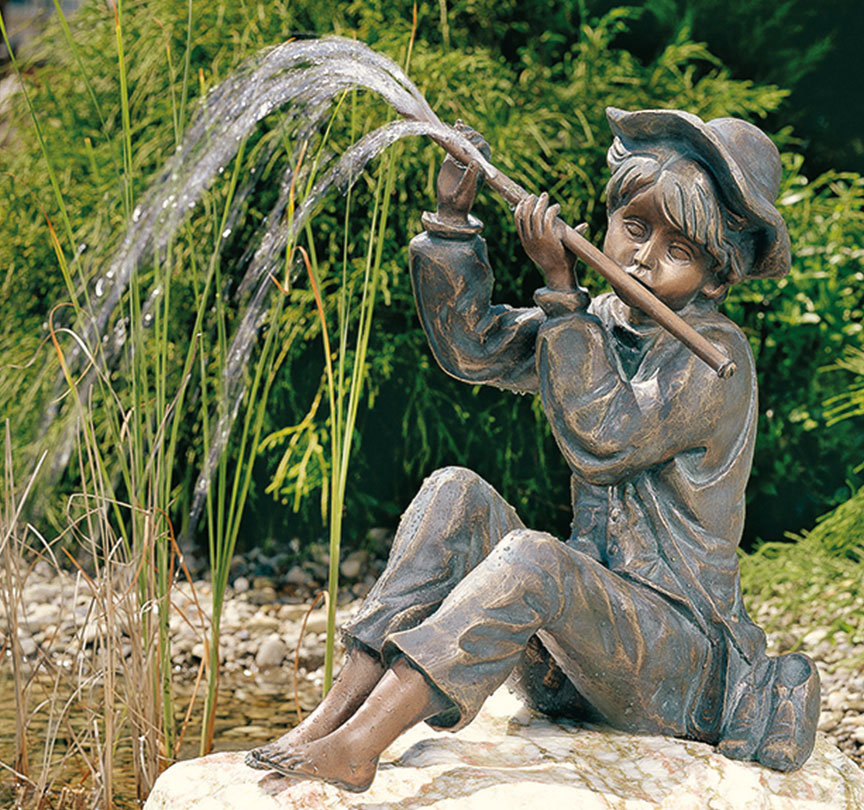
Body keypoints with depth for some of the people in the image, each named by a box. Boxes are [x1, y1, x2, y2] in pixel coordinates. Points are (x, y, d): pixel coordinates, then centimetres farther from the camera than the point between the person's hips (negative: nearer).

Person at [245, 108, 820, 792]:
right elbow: (473, 344, 12)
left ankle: (355, 748, -36)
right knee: (456, 494, -9)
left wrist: (559, 287, -23)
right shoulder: (602, 325, 10)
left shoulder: (715, 355, -14)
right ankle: (337, 709, -18)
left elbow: (604, 440, -25)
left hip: (684, 666, -8)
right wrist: (453, 217, 1)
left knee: (535, 557, -34)